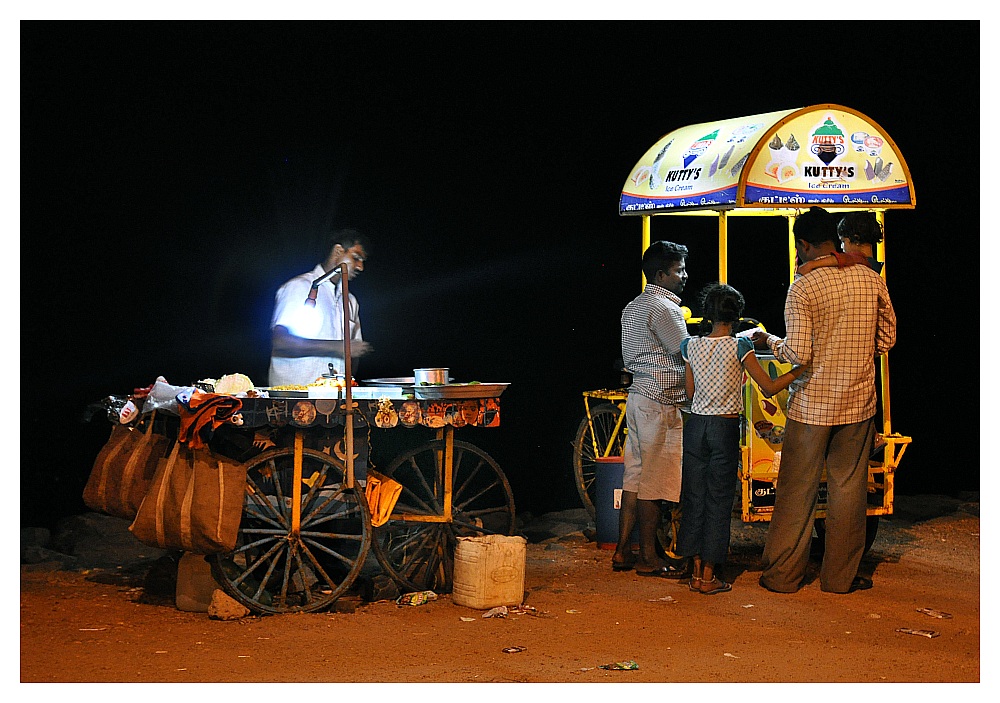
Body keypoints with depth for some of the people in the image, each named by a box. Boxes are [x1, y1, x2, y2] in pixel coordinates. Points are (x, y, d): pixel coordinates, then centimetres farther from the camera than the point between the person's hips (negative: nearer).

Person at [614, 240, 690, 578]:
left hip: (638, 396, 10)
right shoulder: (664, 308, -14)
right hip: (661, 403, -10)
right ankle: (648, 558, 2)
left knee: (634, 478, 11)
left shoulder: (632, 307, 16)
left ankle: (623, 552, 14)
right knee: (654, 482, -4)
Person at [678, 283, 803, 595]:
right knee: (718, 501, 3)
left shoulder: (691, 345, 2)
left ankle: (696, 572, 13)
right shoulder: (739, 346, -9)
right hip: (725, 429, -3)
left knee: (694, 498, 10)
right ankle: (709, 577, 4)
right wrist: (801, 368, -2)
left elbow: (690, 392, 7)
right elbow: (769, 387, -10)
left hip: (696, 425, 4)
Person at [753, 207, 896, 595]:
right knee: (848, 489, 10)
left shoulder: (802, 287, -13)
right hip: (858, 402, 3)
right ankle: (840, 575, 16)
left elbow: (798, 354, -16)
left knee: (797, 490, 6)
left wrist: (768, 340, 1)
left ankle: (782, 574, 13)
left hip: (812, 404, -3)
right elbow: (887, 339, 8)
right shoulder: (871, 280, 0)